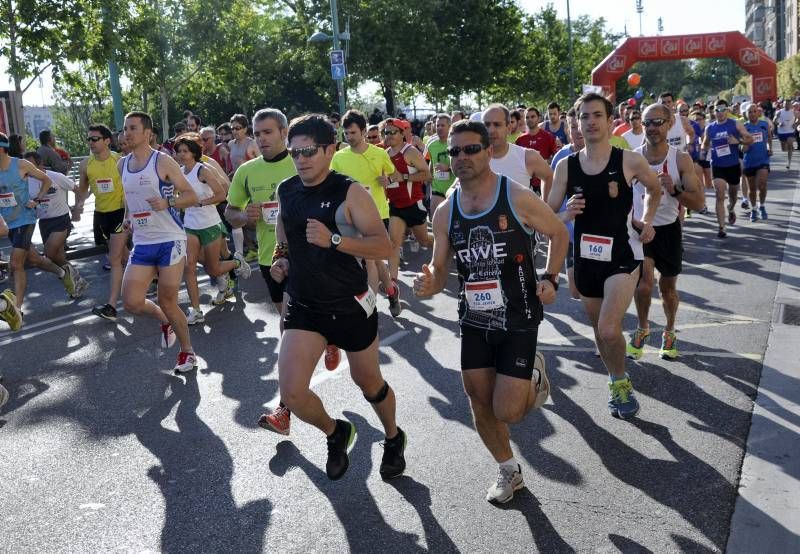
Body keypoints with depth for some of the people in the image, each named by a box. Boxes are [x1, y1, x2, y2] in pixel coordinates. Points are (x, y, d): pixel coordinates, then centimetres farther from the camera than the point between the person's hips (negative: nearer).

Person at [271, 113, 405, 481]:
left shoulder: (350, 192, -15)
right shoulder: (286, 191, 2)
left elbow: (384, 247, -20)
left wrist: (333, 240, -31)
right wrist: (282, 259, 1)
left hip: (351, 306, -4)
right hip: (303, 306, 4)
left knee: (368, 381, 15)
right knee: (291, 392, -10)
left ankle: (393, 438, 46)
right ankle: (336, 433, 22)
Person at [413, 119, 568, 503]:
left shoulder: (518, 198, -14)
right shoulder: (445, 212, -1)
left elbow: (559, 233, 0)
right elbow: (440, 269, 5)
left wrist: (550, 279, -13)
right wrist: (429, 283, -18)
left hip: (518, 320, -4)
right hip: (474, 321, 5)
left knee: (507, 412, -7)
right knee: (480, 404, 11)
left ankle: (534, 378, 27)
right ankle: (508, 471, 36)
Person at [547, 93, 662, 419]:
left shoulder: (630, 161, -8)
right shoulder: (566, 166, -2)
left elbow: (654, 188, 14)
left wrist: (647, 220, 2)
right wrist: (566, 214, -20)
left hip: (622, 256, -4)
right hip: (585, 257, 4)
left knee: (609, 330, -18)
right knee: (599, 329, 17)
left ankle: (620, 381, 10)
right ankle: (617, 381, 40)